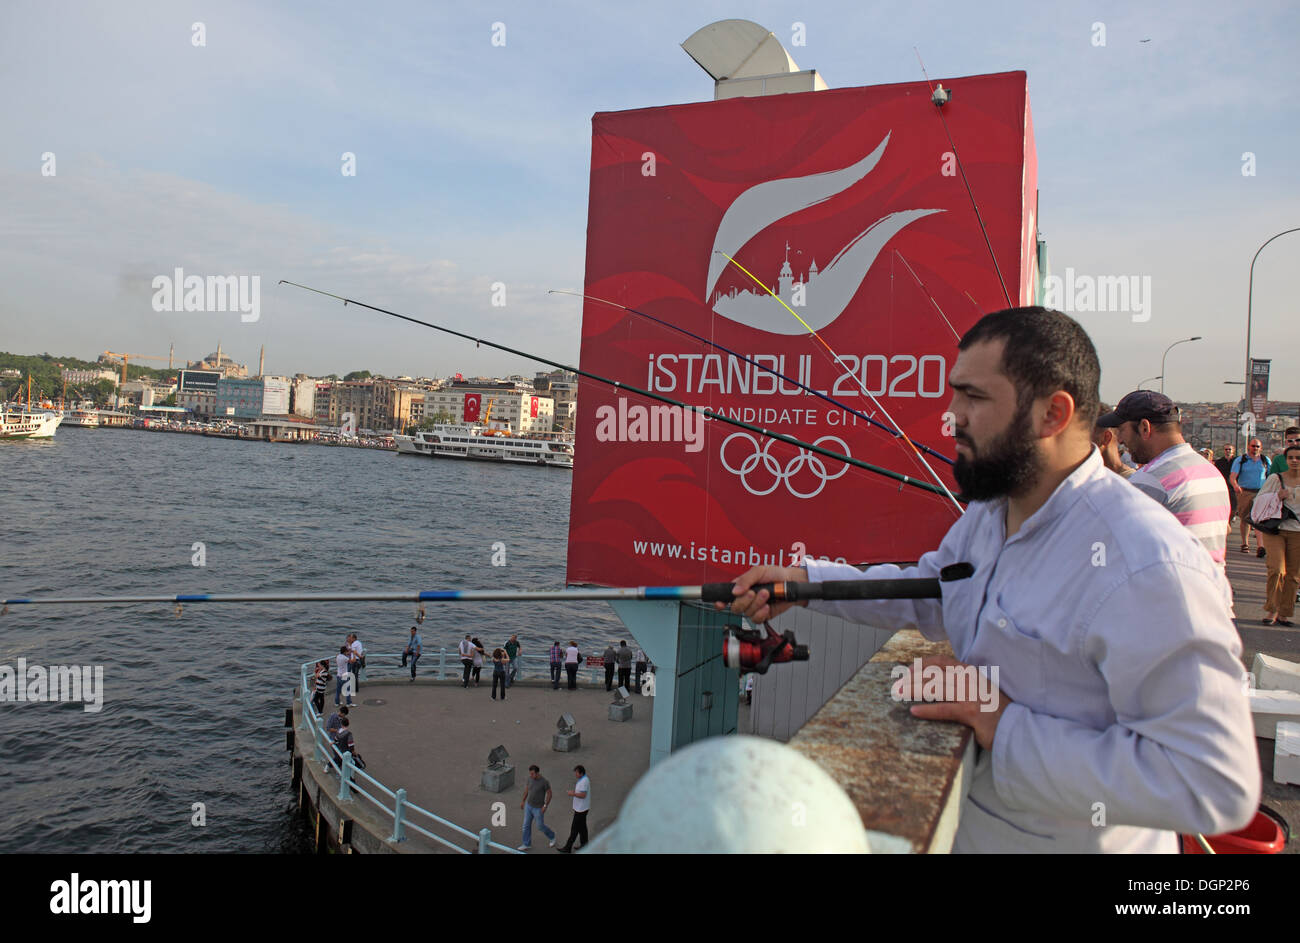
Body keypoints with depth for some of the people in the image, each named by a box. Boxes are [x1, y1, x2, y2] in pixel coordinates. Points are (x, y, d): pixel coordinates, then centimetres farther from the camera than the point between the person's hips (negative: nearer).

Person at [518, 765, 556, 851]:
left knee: (540, 826, 11)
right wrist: (523, 801, 13)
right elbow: (527, 789, 5)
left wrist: (545, 806, -18)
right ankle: (527, 844, 29)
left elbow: (549, 793, -17)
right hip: (529, 805, 5)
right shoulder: (530, 778, -11)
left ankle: (552, 836, 39)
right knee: (526, 824, 11)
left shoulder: (544, 781, -29)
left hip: (538, 808, -5)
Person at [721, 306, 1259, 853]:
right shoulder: (987, 513, 0)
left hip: (1076, 840, -7)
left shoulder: (1149, 572, -29)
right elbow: (930, 593, 14)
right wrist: (804, 580, 2)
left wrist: (1007, 728, -28)